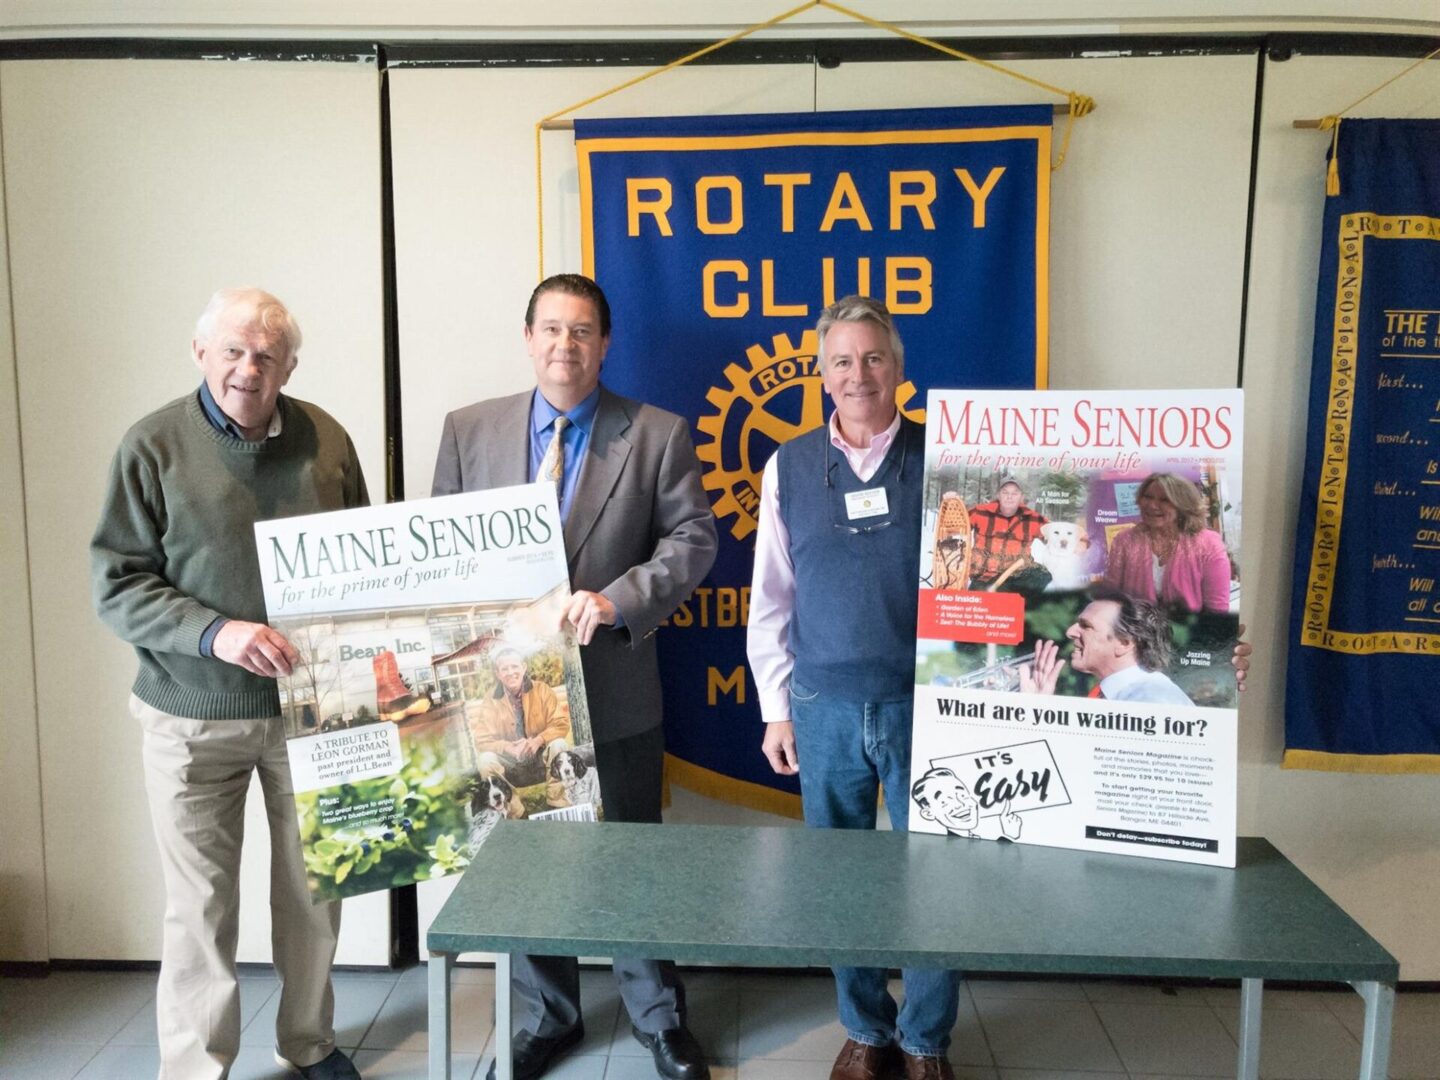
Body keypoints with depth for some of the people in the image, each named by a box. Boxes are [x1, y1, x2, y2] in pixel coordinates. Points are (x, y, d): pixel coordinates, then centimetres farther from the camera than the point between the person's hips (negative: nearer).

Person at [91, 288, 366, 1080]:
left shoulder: (325, 440, 1)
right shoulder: (153, 446, -7)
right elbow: (116, 584, -8)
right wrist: (214, 633, -22)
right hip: (192, 717, -2)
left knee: (313, 889, 15)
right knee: (200, 904, 8)